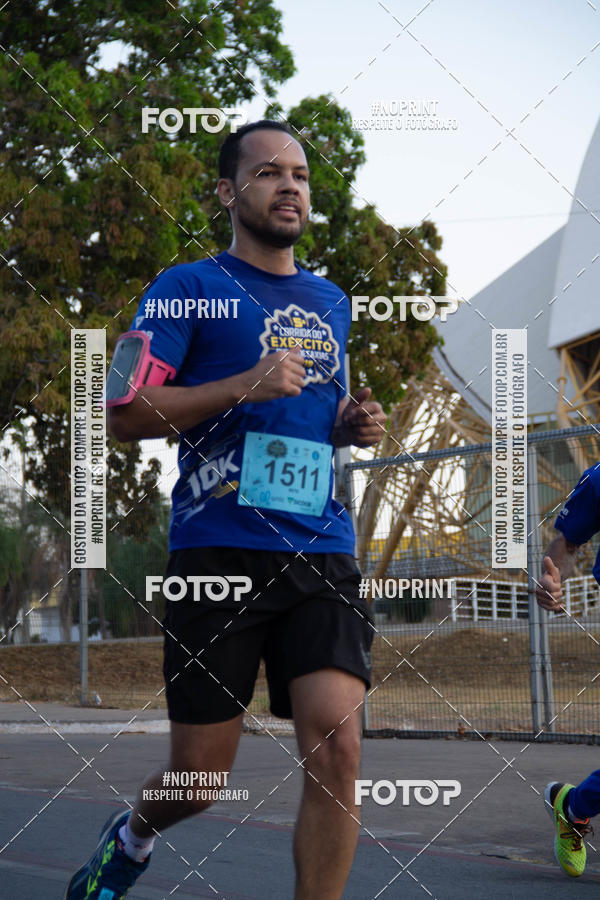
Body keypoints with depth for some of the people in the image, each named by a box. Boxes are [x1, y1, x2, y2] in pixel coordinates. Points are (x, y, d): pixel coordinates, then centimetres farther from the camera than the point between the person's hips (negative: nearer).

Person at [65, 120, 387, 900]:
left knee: (336, 744, -16)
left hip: (322, 551, 4)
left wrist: (353, 426, 10)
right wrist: (244, 386, -16)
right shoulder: (190, 288, 2)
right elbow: (125, 414, -6)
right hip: (219, 552, -4)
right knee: (200, 776, 2)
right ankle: (132, 836, 37)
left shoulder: (330, 302, 20)